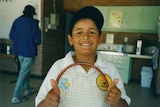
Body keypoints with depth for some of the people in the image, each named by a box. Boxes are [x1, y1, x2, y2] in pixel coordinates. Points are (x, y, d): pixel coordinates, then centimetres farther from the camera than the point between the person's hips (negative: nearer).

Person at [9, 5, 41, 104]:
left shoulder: (17, 21, 2)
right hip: (29, 51, -6)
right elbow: (37, 40, -15)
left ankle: (27, 89, 37)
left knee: (25, 70, 23)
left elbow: (11, 36, 6)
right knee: (23, 73, 2)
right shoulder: (33, 23, -14)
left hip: (18, 50, 7)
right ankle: (16, 97, 7)